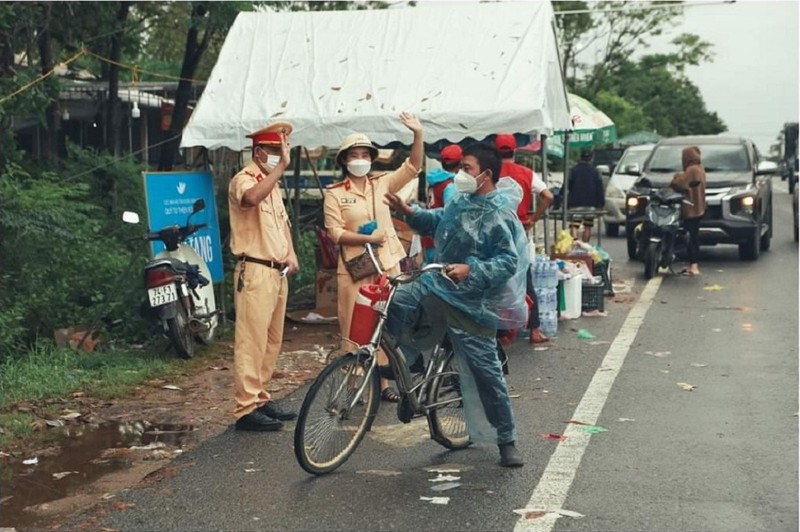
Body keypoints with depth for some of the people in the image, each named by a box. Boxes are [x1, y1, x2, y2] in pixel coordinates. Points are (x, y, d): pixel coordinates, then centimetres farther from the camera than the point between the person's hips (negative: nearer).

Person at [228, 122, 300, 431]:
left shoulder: (272, 183, 20)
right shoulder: (244, 180, -9)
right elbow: (251, 198, -34)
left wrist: (291, 255, 12)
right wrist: (282, 166, -30)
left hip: (278, 272, 10)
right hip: (255, 272, -9)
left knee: (272, 341, 13)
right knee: (252, 342, -9)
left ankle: (260, 398, 23)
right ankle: (246, 409, -6)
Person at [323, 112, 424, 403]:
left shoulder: (382, 184, 8)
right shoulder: (334, 194, -1)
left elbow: (412, 167, 0)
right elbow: (335, 232, -7)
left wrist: (418, 134, -13)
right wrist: (368, 238, -16)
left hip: (387, 264, 4)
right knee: (354, 328, -2)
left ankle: (383, 381, 18)